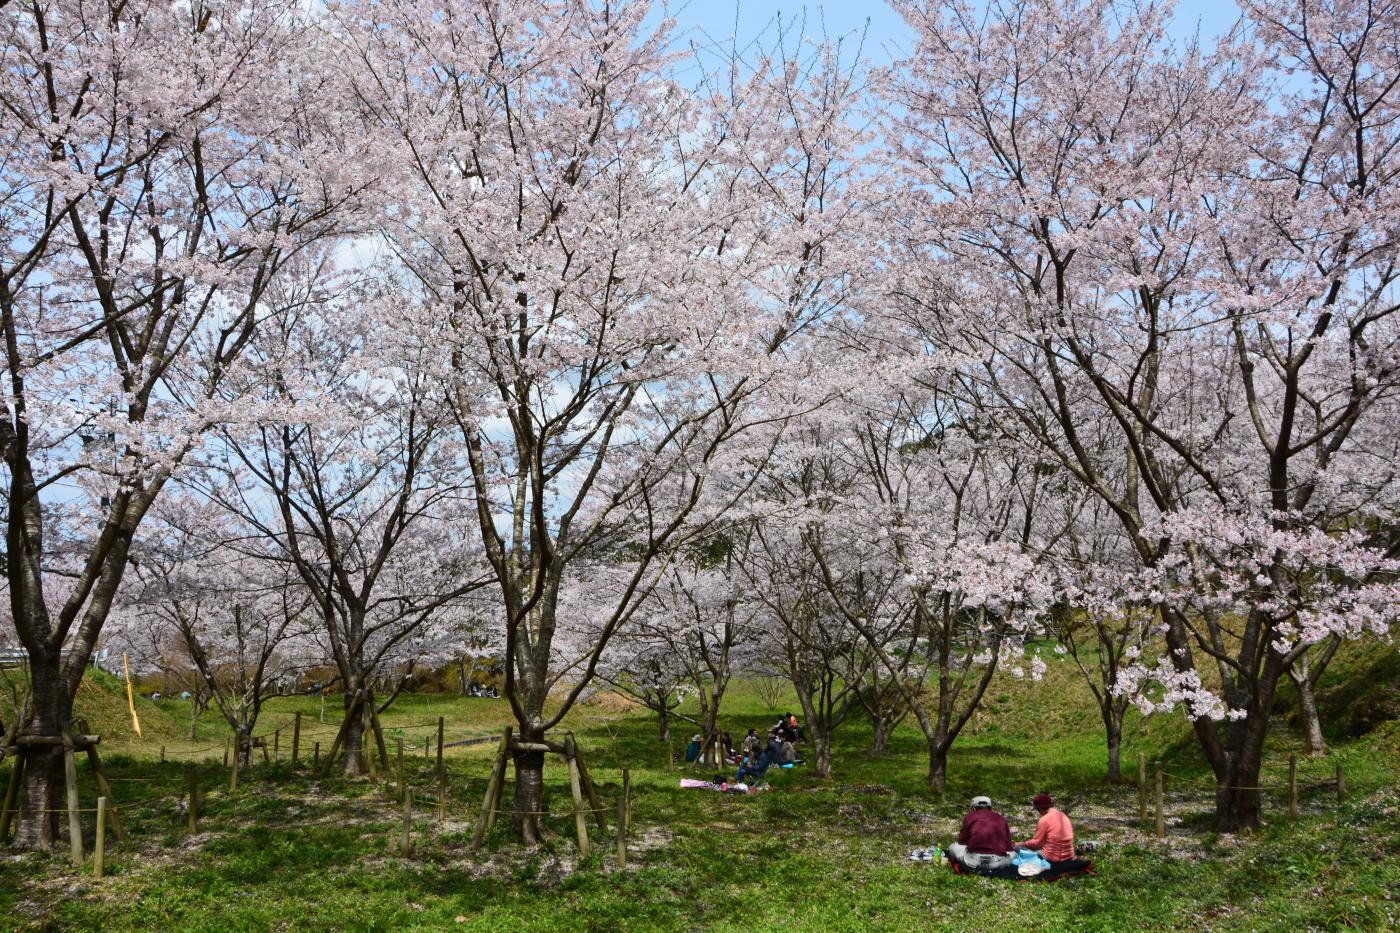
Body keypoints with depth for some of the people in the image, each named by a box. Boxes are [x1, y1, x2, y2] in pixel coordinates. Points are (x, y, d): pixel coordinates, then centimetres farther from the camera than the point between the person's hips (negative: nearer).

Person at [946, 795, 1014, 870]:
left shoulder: (969, 817, 13)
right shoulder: (1001, 818, 18)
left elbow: (962, 841, 15)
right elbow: (1009, 845, 17)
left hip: (975, 860, -2)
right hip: (998, 861, 2)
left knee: (953, 847, 23)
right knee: (1013, 853, 34)